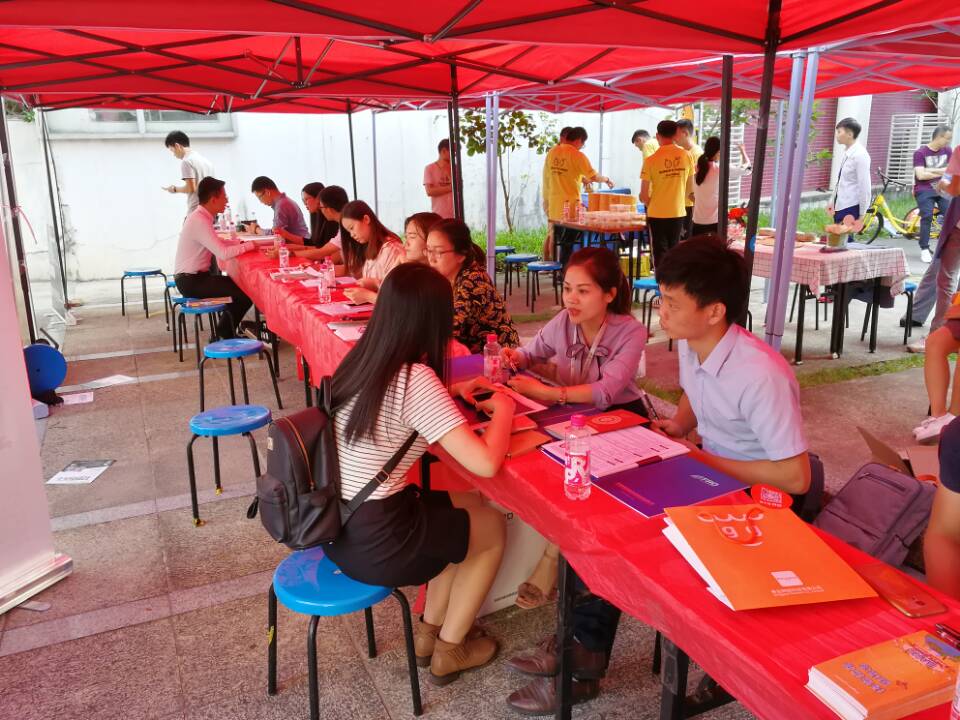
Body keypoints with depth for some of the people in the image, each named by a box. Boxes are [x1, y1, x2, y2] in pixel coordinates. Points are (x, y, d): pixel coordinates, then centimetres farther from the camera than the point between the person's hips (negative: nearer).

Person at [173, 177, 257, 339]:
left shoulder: (201, 217, 8)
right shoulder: (199, 221, -22)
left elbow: (218, 244, 16)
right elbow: (223, 253, -28)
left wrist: (242, 242, 3)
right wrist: (250, 245, -17)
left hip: (194, 277, 10)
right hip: (191, 281, -10)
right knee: (245, 292, -13)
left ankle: (225, 331, 20)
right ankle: (227, 334, 5)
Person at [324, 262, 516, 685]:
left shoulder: (358, 360, 0)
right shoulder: (415, 379, -24)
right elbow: (485, 464, -25)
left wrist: (448, 398, 10)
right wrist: (503, 409, -8)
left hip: (338, 524, 8)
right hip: (372, 544, -7)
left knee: (468, 507, 24)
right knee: (494, 527, 15)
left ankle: (430, 629, 34)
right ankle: (449, 650, 29)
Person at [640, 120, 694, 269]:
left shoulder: (651, 160, -12)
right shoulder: (686, 156, -3)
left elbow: (644, 195, -10)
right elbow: (690, 188, 5)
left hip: (657, 214, -3)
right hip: (678, 212, 3)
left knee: (660, 253, 6)